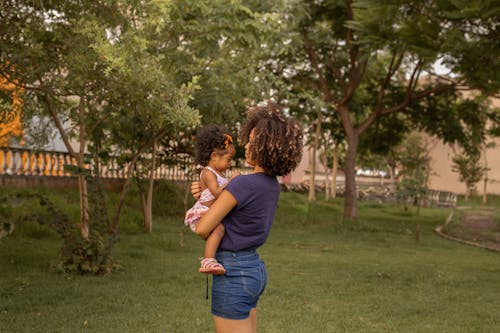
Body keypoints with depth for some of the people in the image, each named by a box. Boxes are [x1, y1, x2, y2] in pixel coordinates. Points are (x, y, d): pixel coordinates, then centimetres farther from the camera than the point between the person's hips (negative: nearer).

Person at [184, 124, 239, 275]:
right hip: (201, 215, -11)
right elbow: (217, 193, -26)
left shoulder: (219, 174, 18)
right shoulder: (208, 173, -13)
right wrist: (231, 181, -23)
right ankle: (208, 261, -45)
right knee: (219, 228, -36)